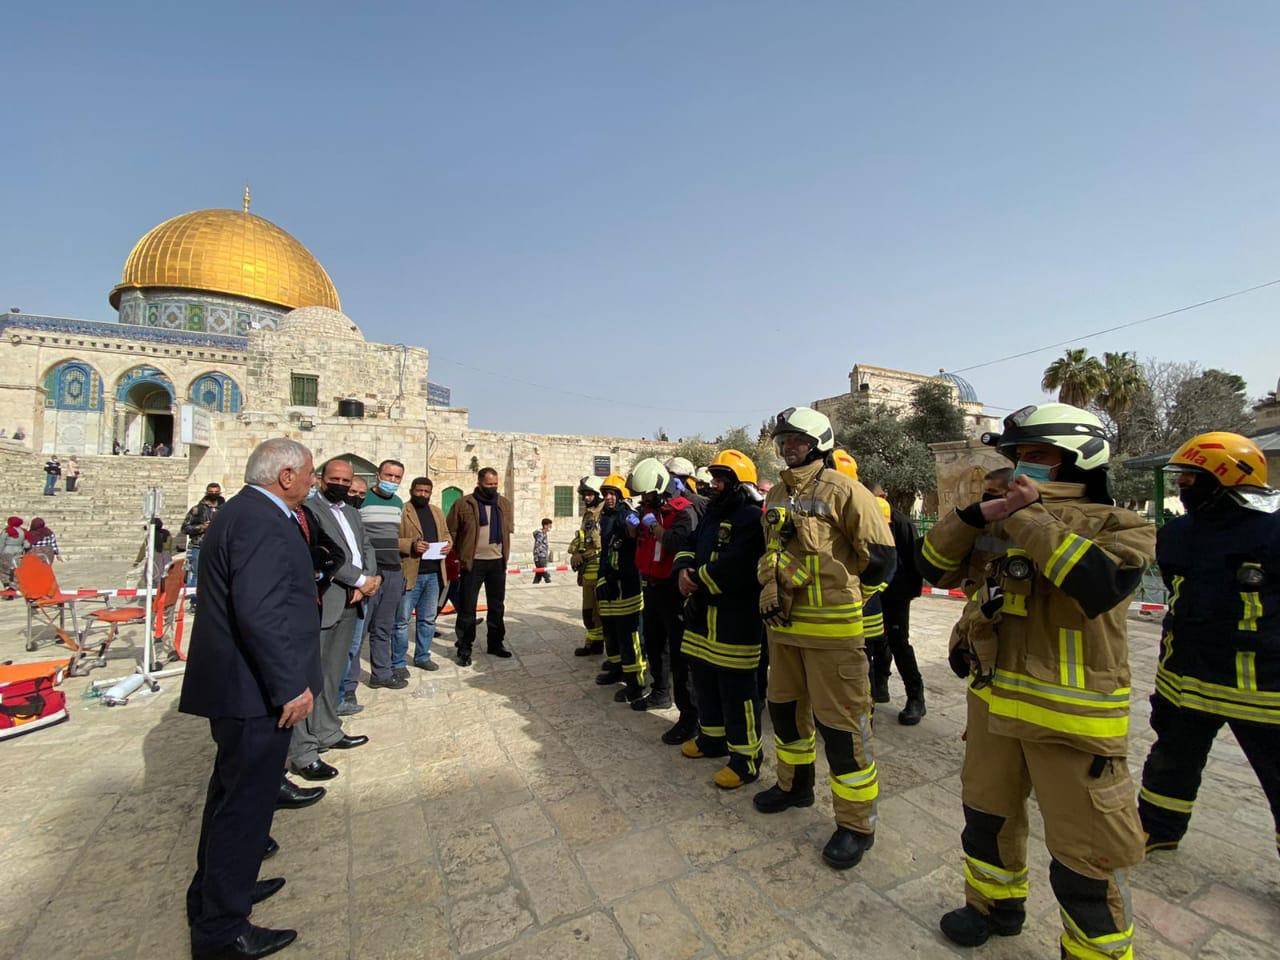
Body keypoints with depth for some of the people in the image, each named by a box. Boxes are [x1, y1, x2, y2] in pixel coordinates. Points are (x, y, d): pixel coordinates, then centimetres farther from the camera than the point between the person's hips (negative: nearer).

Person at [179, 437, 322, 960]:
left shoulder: (243, 511, 11)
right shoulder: (263, 521, -23)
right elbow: (260, 612, -29)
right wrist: (290, 686, -24)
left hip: (235, 683, 11)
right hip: (256, 689, -11)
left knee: (233, 792, 25)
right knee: (246, 802, 4)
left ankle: (215, 890, 44)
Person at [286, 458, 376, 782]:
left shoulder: (352, 513, 18)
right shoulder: (308, 508, -8)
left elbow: (366, 548, 14)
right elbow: (322, 553, -18)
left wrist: (369, 580, -4)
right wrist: (361, 581, -14)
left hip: (350, 604, 8)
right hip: (322, 604, -8)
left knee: (333, 674, 18)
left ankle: (328, 733, 30)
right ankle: (303, 753, 5)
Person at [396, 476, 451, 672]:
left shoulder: (437, 512, 15)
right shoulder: (401, 511, -5)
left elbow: (446, 534, 22)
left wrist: (448, 545, 1)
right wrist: (411, 545, -24)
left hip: (434, 573, 6)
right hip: (409, 574, -6)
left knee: (428, 619, 15)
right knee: (402, 620, 3)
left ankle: (422, 657, 28)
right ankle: (398, 662, 15)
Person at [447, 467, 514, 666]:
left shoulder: (505, 504, 6)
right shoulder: (463, 504, -7)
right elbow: (451, 531, -2)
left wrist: (504, 553, 10)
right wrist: (460, 554, -3)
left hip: (497, 562, 4)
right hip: (473, 562, -4)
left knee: (496, 606, 13)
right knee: (467, 608, 3)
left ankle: (495, 643, 27)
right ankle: (464, 649, 14)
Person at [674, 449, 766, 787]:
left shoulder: (751, 517, -16)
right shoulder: (712, 513, 15)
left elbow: (734, 567, -27)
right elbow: (690, 545, 16)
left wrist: (699, 580, -15)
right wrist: (684, 570, -6)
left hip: (736, 616, -9)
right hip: (704, 612, 10)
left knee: (737, 689, 0)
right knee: (705, 678, 21)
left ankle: (746, 759, 15)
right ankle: (713, 735, 40)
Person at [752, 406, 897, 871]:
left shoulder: (842, 490, -11)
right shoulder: (776, 495, 10)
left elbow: (879, 554, -9)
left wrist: (838, 583, -1)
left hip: (831, 626, -7)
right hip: (783, 623, 7)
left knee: (840, 722, 2)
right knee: (785, 707, 20)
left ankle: (856, 823, 20)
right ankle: (795, 784, 43)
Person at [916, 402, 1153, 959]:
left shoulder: (1118, 525, -10)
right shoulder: (1001, 525, 3)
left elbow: (1102, 585, -31)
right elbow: (933, 566, -2)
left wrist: (1032, 521, -24)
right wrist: (982, 513, -14)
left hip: (1073, 719, -5)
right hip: (996, 704, 6)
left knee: (1084, 858, 9)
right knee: (987, 816, 23)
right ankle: (995, 905, 48)